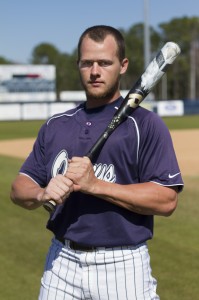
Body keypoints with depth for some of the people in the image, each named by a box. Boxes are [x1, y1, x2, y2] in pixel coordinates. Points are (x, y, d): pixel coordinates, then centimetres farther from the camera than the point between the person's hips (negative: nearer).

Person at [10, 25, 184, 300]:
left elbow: (166, 200, -14)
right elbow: (19, 189, 9)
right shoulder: (55, 125, 10)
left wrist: (94, 184, -20)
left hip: (123, 266, -4)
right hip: (61, 262, 4)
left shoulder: (145, 124, -5)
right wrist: (42, 194, -14)